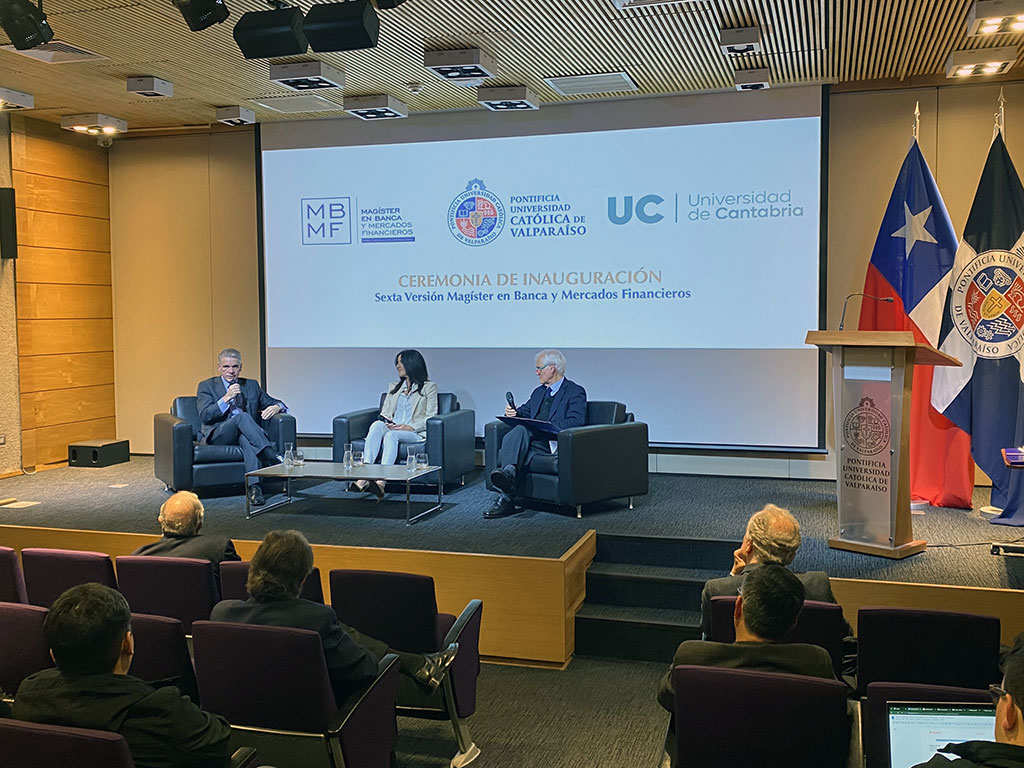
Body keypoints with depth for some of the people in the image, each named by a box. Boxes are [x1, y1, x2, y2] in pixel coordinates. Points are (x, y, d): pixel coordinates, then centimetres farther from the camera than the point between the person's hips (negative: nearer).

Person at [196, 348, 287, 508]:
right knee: (243, 417, -34)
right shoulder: (206, 386, 11)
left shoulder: (252, 385, 21)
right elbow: (204, 415, -3)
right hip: (217, 435, -2)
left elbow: (274, 403, 21)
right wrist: (226, 398, -14)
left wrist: (276, 407, -5)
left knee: (246, 439, -37)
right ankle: (274, 457, -44)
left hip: (245, 434, 2)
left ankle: (253, 487, -50)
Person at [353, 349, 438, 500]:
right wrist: (388, 423, -6)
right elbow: (385, 412, 18)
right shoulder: (393, 386, 27)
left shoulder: (429, 387, 11)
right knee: (376, 425, -32)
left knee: (391, 435, -38)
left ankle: (381, 481, -57)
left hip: (416, 433, -4)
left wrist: (411, 427, -14)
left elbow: (431, 416, 1)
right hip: (392, 428, 4)